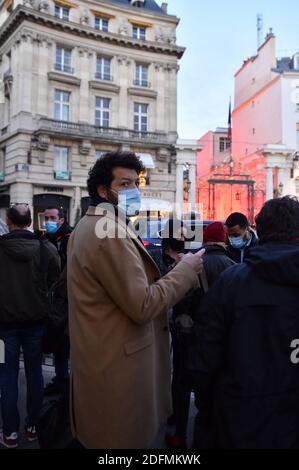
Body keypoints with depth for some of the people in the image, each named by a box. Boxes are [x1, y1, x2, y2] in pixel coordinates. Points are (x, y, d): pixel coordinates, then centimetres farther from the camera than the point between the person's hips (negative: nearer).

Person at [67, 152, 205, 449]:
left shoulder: (88, 227, 10)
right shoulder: (112, 232, -23)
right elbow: (142, 306, -24)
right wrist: (185, 270, -13)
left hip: (98, 357, 10)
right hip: (118, 365, -10)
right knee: (127, 437, 9)